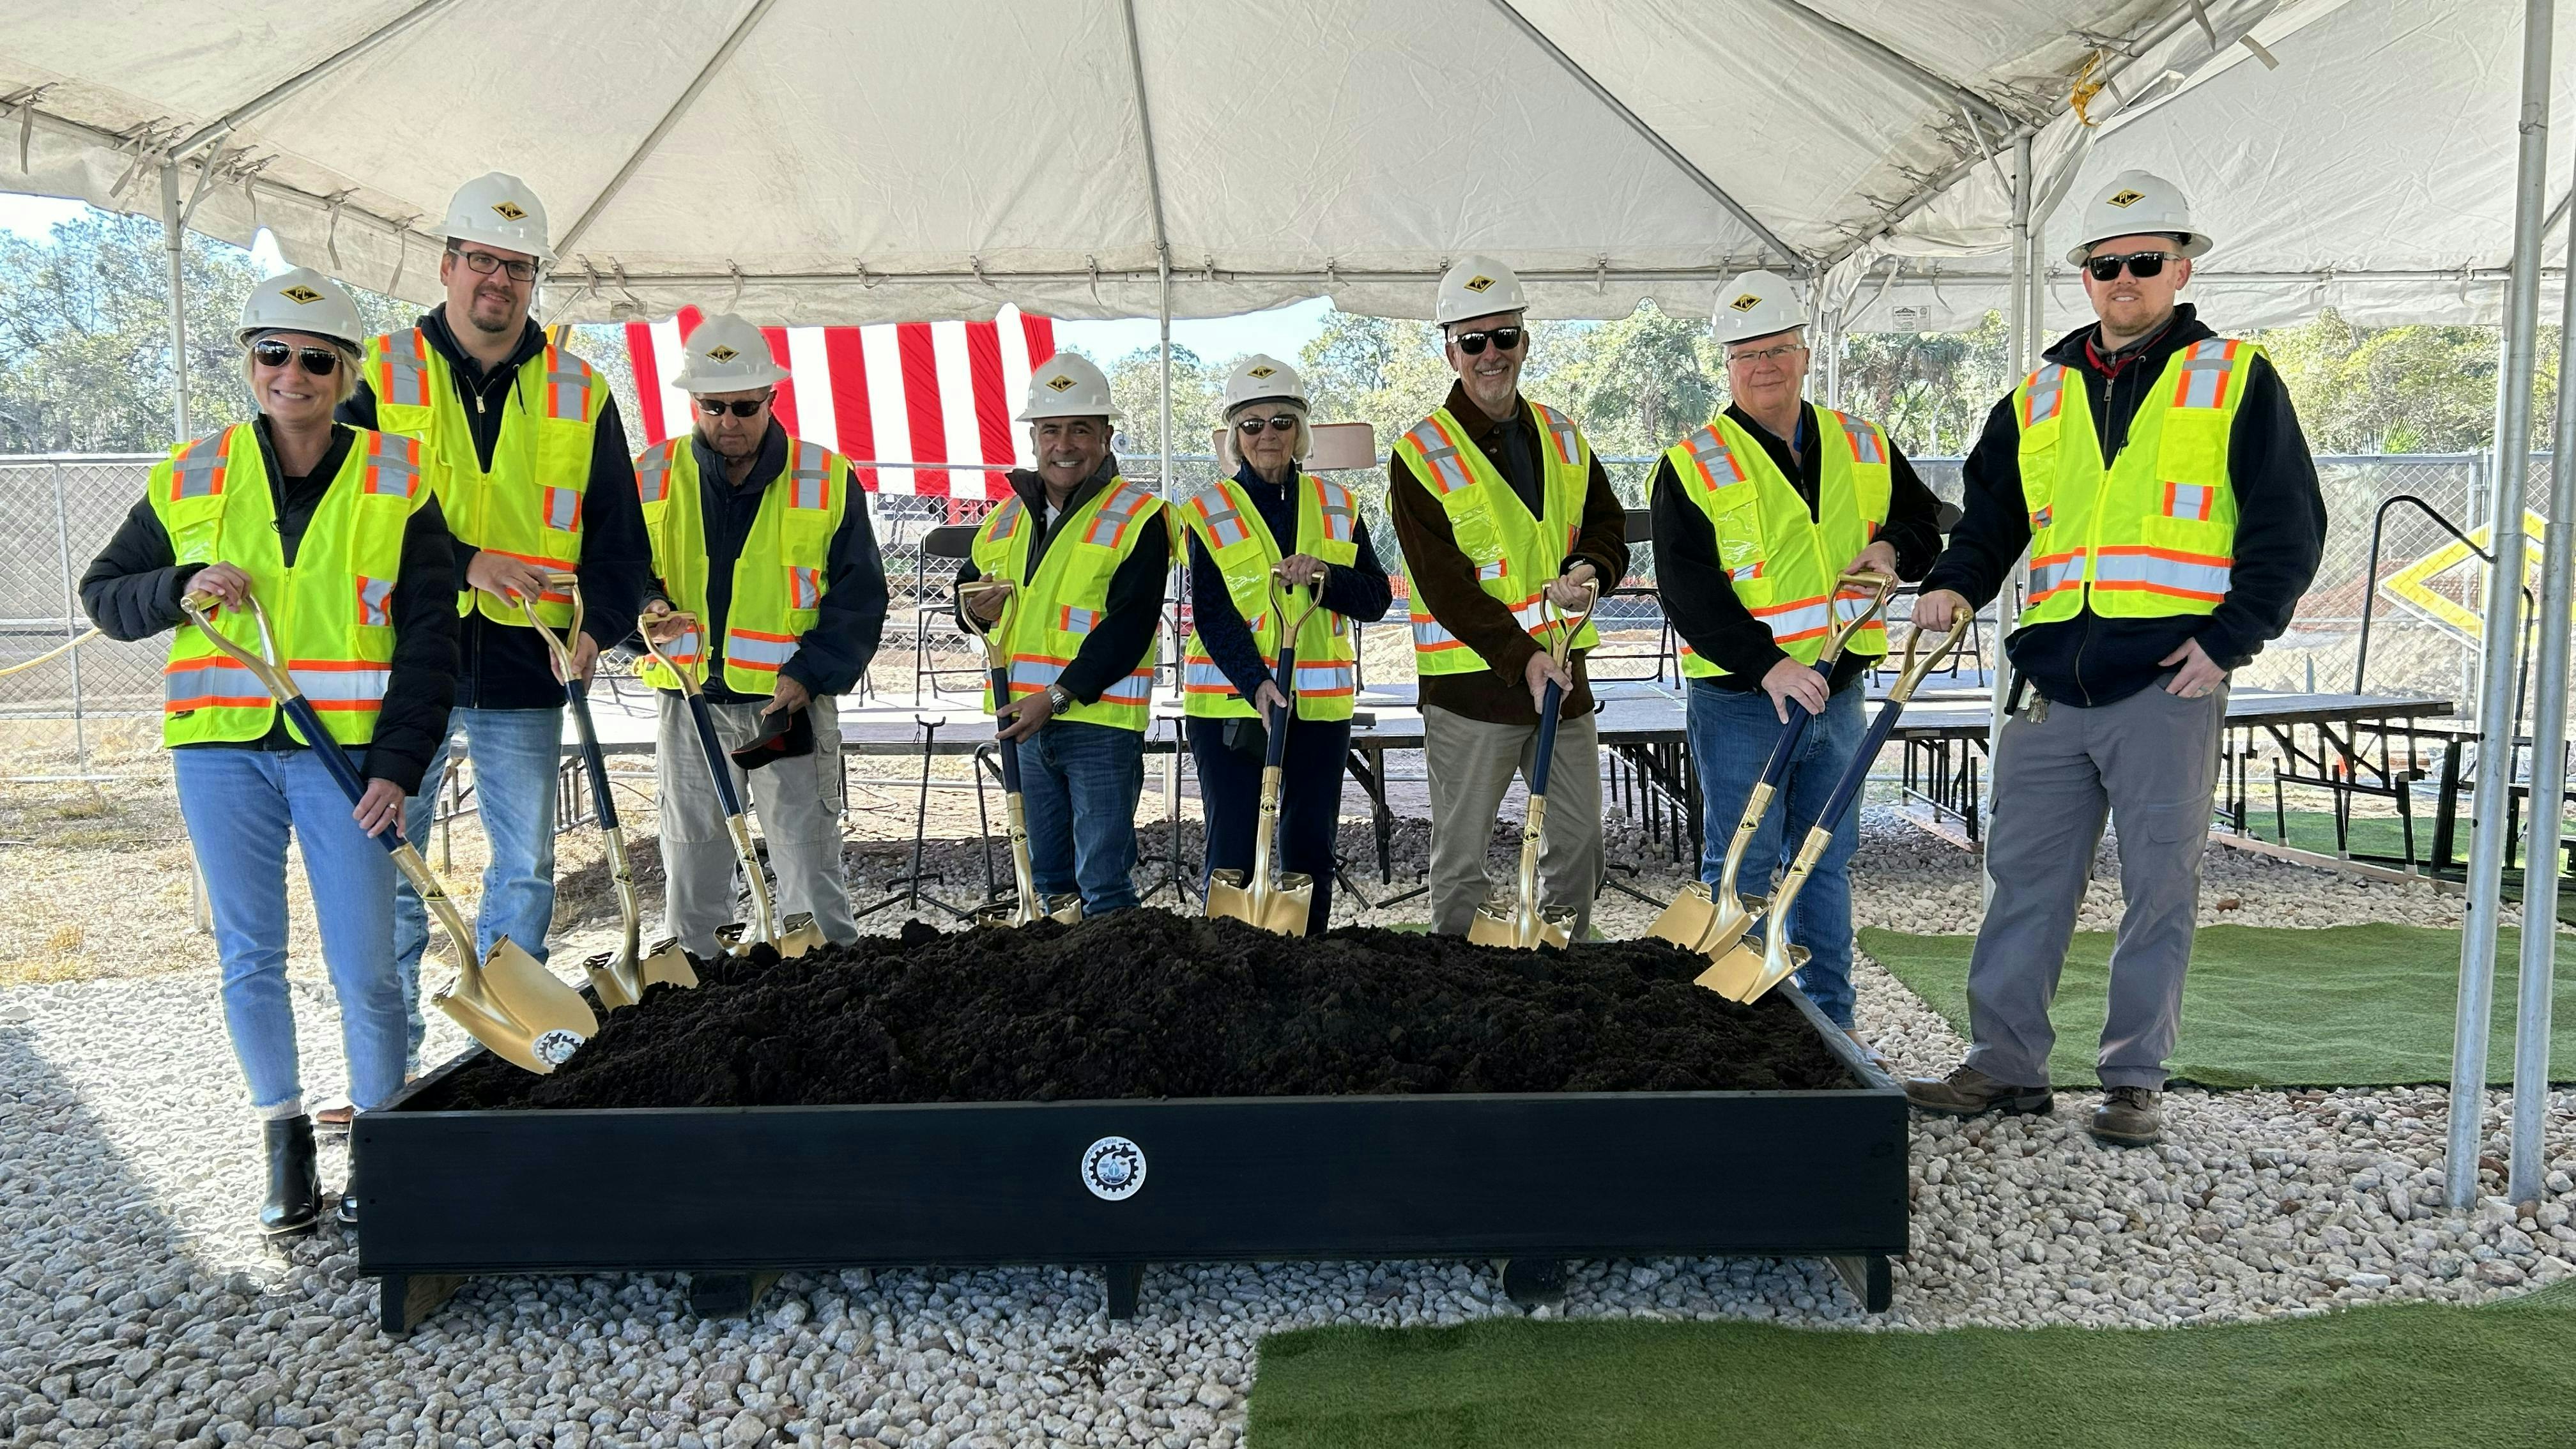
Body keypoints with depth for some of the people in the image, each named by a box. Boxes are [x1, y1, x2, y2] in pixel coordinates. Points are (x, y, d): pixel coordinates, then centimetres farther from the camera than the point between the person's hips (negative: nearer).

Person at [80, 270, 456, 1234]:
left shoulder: (396, 481, 1)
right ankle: (286, 1146, 24)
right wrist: (178, 588, -8)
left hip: (347, 752, -2)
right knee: (248, 958, 9)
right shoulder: (191, 477, 6)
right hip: (221, 751, 2)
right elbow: (103, 594, 15)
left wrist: (399, 764, -10)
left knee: (363, 968, -2)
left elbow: (429, 636, -1)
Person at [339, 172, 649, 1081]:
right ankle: (394, 1058, 18)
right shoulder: (383, 375, 1)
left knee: (526, 867, 10)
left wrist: (598, 625, -10)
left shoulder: (578, 395, 7)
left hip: (525, 669, 2)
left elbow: (618, 533, 6)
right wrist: (464, 562, -19)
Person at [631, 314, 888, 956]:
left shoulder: (826, 478, 0)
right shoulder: (653, 477, 6)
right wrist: (647, 608, -12)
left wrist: (808, 674, -15)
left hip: (793, 701, -2)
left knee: (811, 868, -1)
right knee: (691, 873, 11)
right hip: (691, 703, 3)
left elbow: (860, 596, -1)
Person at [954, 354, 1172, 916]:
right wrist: (974, 606, -2)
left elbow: (1130, 625, -15)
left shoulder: (1138, 516, -7)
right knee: (1045, 875, 16)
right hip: (1024, 721, 6)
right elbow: (968, 585, 24)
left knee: (1104, 883, -4)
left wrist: (1058, 696, -21)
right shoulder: (1007, 516, 12)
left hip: (1102, 721, -6)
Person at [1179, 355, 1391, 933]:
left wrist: (1324, 576, -15)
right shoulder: (1208, 513, 0)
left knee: (1310, 846, 8)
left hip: (1320, 701, 3)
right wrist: (1256, 684, -22)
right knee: (1231, 846, -2)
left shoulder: (1337, 506, 9)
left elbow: (1376, 599, 5)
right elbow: (1212, 615, -9)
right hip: (1228, 698, -3)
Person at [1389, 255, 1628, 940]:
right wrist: (1521, 657, -23)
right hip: (1471, 684, -6)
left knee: (1580, 843, 15)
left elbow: (1607, 523, 15)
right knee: (1462, 859, 2)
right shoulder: (1421, 454, -8)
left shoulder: (1562, 436, 10)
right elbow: (1443, 583, -15)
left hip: (1562, 669, 6)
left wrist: (1588, 570, -9)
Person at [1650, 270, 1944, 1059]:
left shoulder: (1862, 447, 8)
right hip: (1739, 703, -5)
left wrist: (1893, 549, -2)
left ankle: (1830, 1019, 25)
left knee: (1827, 861, 14)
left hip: (1836, 693, 5)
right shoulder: (1693, 467, -7)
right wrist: (1767, 666, -24)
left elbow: (1924, 519, 22)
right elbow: (1688, 593, -14)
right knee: (1743, 866, 0)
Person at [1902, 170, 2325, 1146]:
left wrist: (2230, 636, -9)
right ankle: (2006, 1065, 16)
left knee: (2159, 885, 3)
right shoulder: (2040, 395, 16)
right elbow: (1992, 514, 22)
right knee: (2026, 876, 6)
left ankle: (2135, 1083, 14)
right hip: (2054, 687, 4)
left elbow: (2289, 524, 2)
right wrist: (1954, 585, 2)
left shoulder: (2236, 379, 5)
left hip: (2170, 681, -3)